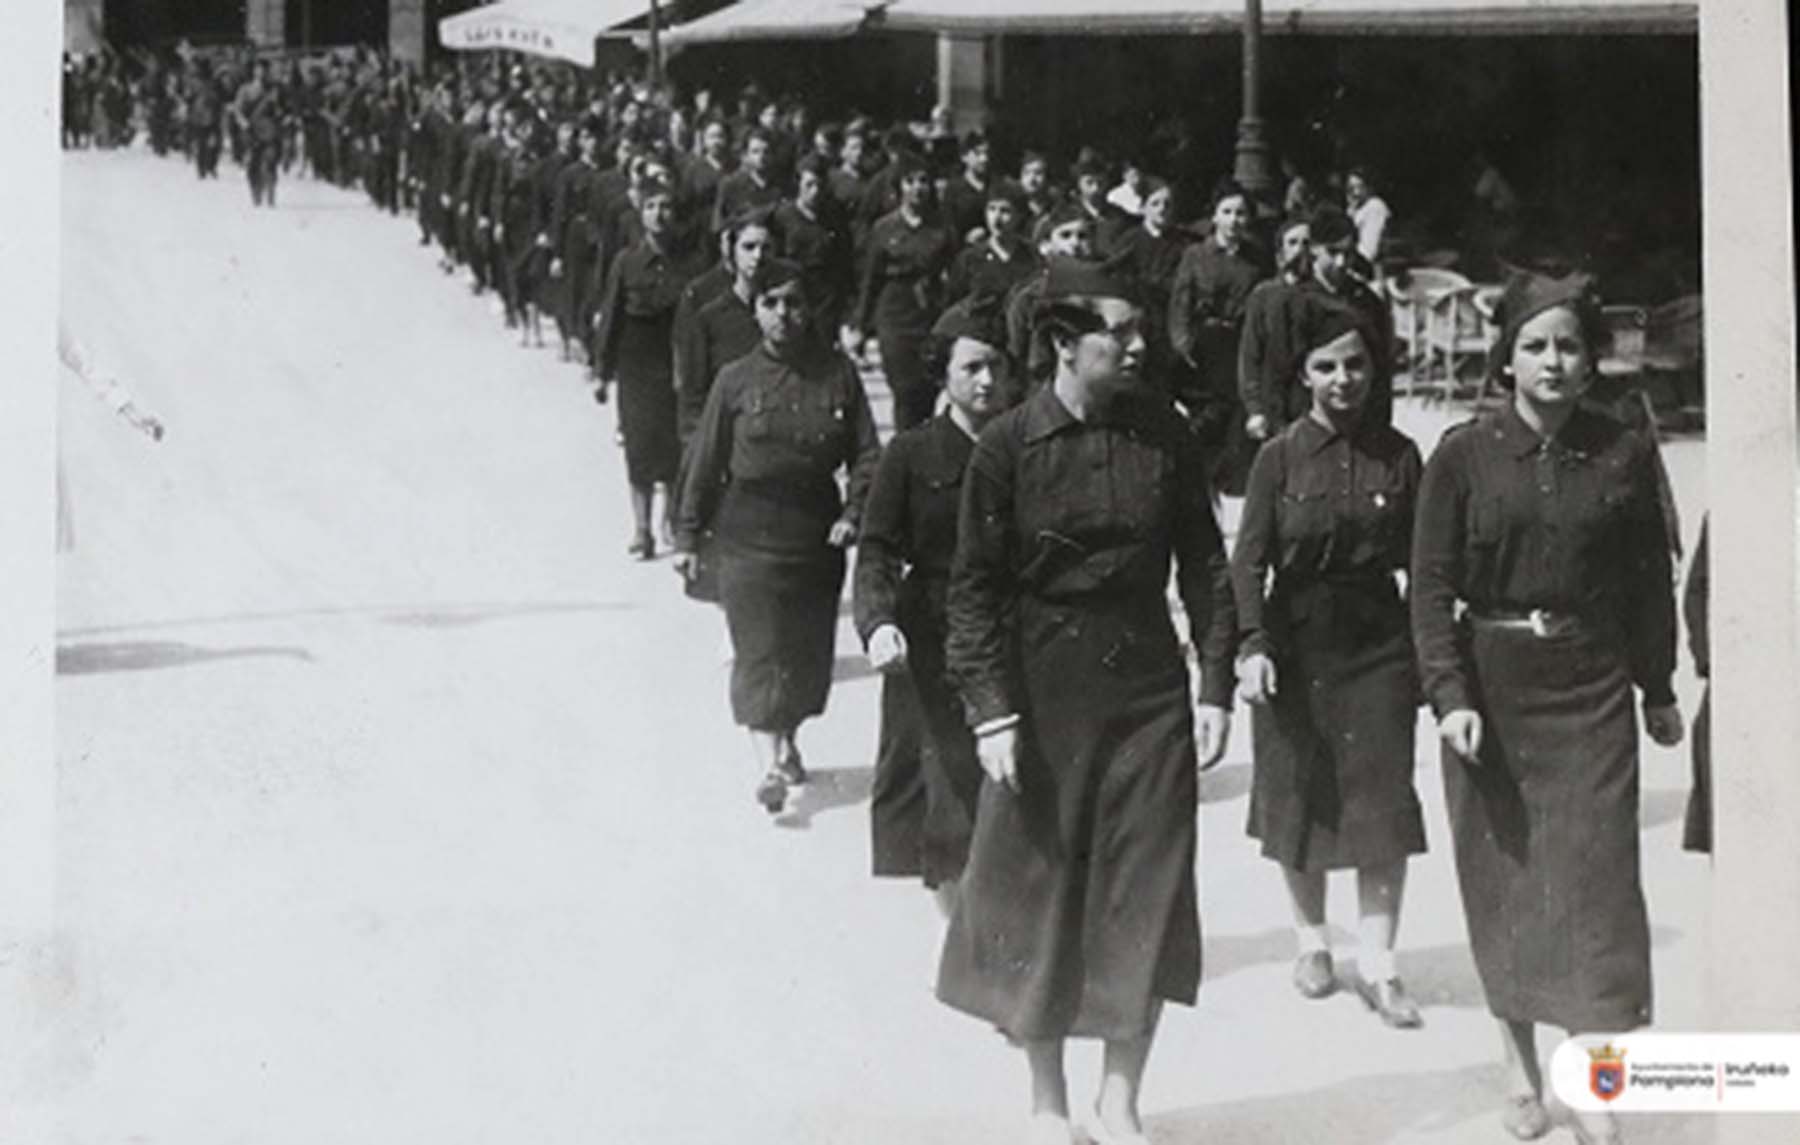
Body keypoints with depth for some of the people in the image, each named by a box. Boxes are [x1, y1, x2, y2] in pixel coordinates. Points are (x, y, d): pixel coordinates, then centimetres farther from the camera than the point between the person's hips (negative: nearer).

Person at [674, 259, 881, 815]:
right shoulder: (736, 380, -2)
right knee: (760, 651, -9)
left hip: (818, 532, 2)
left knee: (810, 647, 11)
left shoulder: (838, 374, 0)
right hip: (749, 533, -2)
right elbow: (705, 462, 3)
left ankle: (788, 739, 33)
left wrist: (853, 512, -10)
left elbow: (866, 454, 4)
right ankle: (769, 766, -11)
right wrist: (688, 535, 5)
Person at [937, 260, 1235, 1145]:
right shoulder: (1007, 446, -9)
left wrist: (1217, 685, 0)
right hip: (1042, 696, -2)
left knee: (1145, 904, 4)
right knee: (1036, 897, 7)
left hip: (1149, 691, 2)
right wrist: (991, 710, -11)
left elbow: (1204, 565, 4)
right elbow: (974, 588, -5)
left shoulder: (1163, 432, -2)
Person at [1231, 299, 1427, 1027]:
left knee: (1384, 799, -3)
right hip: (1296, 643, -1)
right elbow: (1249, 559, -6)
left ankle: (1377, 963, 4)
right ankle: (1311, 940, 29)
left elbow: (1415, 556, 4)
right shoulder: (1279, 457, -3)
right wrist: (1252, 645, -18)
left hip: (1378, 641, 1)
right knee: (1300, 795, 10)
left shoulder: (1396, 454, 2)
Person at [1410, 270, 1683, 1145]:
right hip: (1491, 689, 0)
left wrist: (1657, 689, 11)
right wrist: (1450, 696, -12)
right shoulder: (1463, 455, -3)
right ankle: (1523, 1074, 23)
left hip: (1591, 692, 0)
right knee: (1504, 884, 8)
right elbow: (1430, 585, -4)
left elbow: (1650, 580, 8)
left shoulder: (1623, 455, 0)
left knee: (1596, 881, -5)